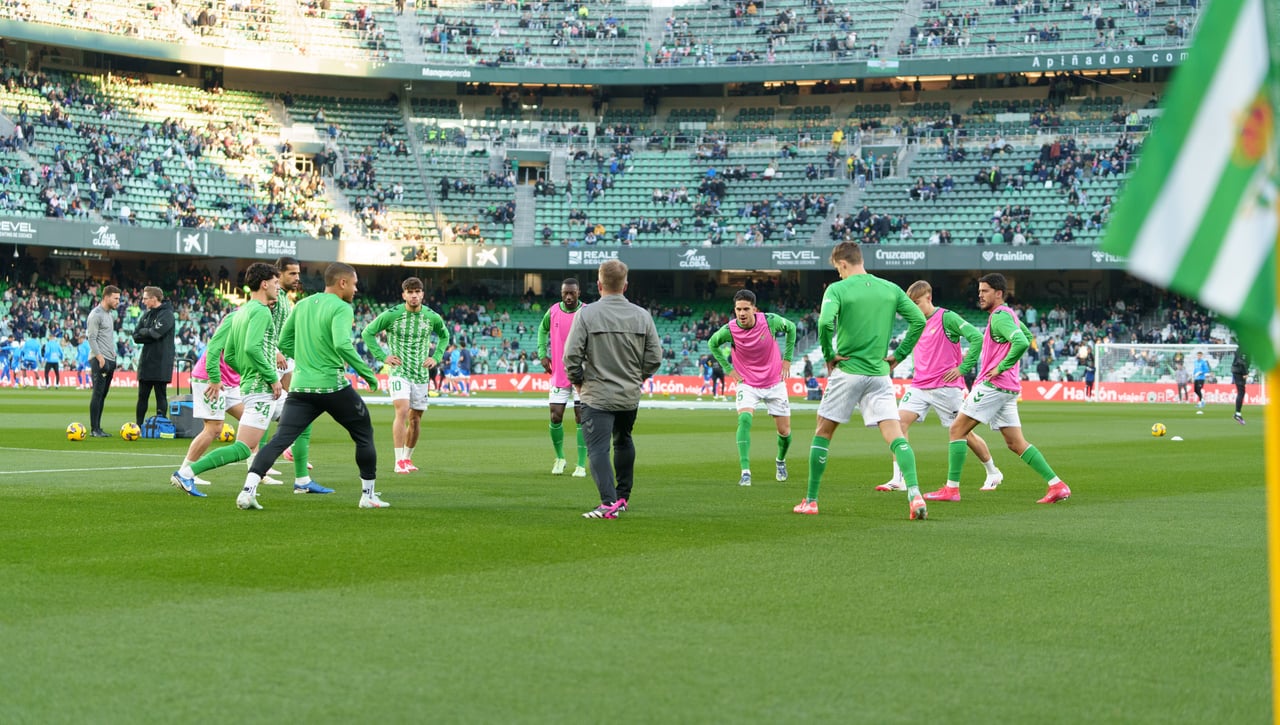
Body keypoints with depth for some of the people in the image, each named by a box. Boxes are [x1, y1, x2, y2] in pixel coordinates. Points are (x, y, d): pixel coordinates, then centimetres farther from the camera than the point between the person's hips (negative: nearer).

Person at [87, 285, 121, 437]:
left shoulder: (111, 313, 17)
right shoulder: (96, 314, -10)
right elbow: (92, 338, -14)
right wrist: (100, 357, -20)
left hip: (110, 360, 9)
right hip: (99, 360, -9)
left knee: (103, 394, 9)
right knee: (98, 393, -9)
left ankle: (98, 428, 11)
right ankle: (94, 429, -8)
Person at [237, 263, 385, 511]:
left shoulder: (302, 305, 13)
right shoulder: (342, 308, -8)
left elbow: (284, 343, 18)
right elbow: (342, 345, -24)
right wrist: (368, 374, -15)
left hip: (301, 386, 5)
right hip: (333, 386, -5)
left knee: (279, 440, -2)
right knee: (364, 435, 15)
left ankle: (248, 490, -20)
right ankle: (369, 494, 20)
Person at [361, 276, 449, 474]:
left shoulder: (432, 317, 1)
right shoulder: (391, 315, -9)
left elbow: (444, 335, 21)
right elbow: (367, 333, 1)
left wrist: (436, 357, 7)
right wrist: (382, 356, -6)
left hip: (421, 375, 4)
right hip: (399, 372, -4)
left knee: (415, 419, 9)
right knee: (402, 411, -21)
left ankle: (408, 458, 26)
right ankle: (399, 461, -19)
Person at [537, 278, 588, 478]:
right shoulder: (553, 311, 0)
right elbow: (543, 329, 20)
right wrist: (542, 354, 8)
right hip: (558, 375, 3)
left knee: (581, 418, -3)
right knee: (555, 417, 1)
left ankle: (581, 465, 3)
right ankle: (559, 457, 23)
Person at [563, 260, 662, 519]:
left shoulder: (586, 314, -11)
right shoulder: (642, 315, 0)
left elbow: (572, 355, -14)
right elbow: (655, 357, 2)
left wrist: (578, 381, 3)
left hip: (597, 395, -4)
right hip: (631, 396, 4)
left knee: (598, 448, -6)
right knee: (623, 441, 24)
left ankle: (609, 502, -22)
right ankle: (623, 496, 33)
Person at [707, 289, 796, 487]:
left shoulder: (770, 321, -19)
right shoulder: (730, 330, -18)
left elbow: (791, 327, 4)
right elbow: (712, 343, 4)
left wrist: (787, 359, 2)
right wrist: (728, 368, -1)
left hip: (774, 383, 1)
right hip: (747, 384, -1)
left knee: (784, 431, 7)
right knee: (744, 419, -27)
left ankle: (781, 461, 41)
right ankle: (745, 472, -26)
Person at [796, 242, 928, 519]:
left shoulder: (838, 289, -5)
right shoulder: (891, 289, 7)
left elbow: (825, 322, -21)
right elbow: (919, 321, 2)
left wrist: (829, 355, -7)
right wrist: (899, 355, 7)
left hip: (847, 371, -3)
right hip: (880, 374, 3)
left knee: (823, 433, 12)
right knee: (896, 435, -4)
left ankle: (811, 501, 16)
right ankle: (914, 492, -25)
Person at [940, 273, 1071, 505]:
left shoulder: (1000, 316, -12)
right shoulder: (1008, 314, 18)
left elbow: (1021, 342, -28)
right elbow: (1026, 337, 34)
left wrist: (1001, 367, -20)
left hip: (993, 384, -10)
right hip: (1008, 389, 10)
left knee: (958, 429, -5)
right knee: (1016, 443, 8)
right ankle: (1057, 485, 2)